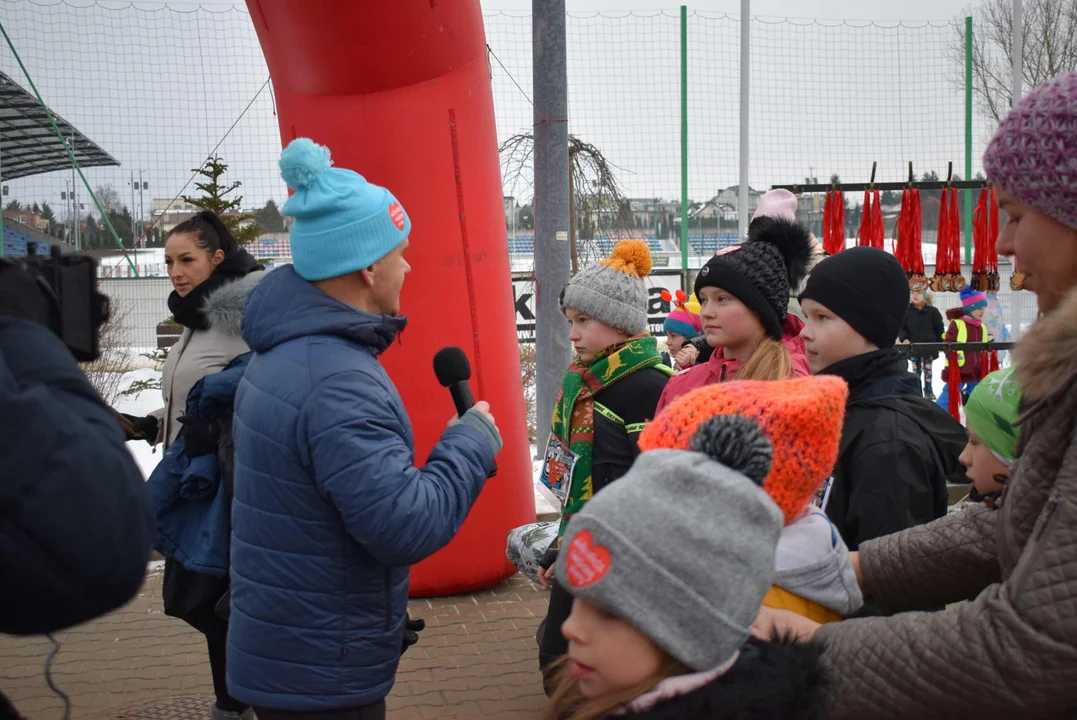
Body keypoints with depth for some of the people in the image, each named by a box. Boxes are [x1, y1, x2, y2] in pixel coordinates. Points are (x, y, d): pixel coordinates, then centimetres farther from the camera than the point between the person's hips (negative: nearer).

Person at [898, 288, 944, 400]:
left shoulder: (932, 311, -6)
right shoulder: (906, 311, -6)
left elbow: (940, 329, 0)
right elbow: (901, 327, -2)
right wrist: (904, 338, -17)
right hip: (913, 347, 1)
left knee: (927, 369, 8)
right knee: (916, 369, 11)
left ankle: (929, 390, 20)